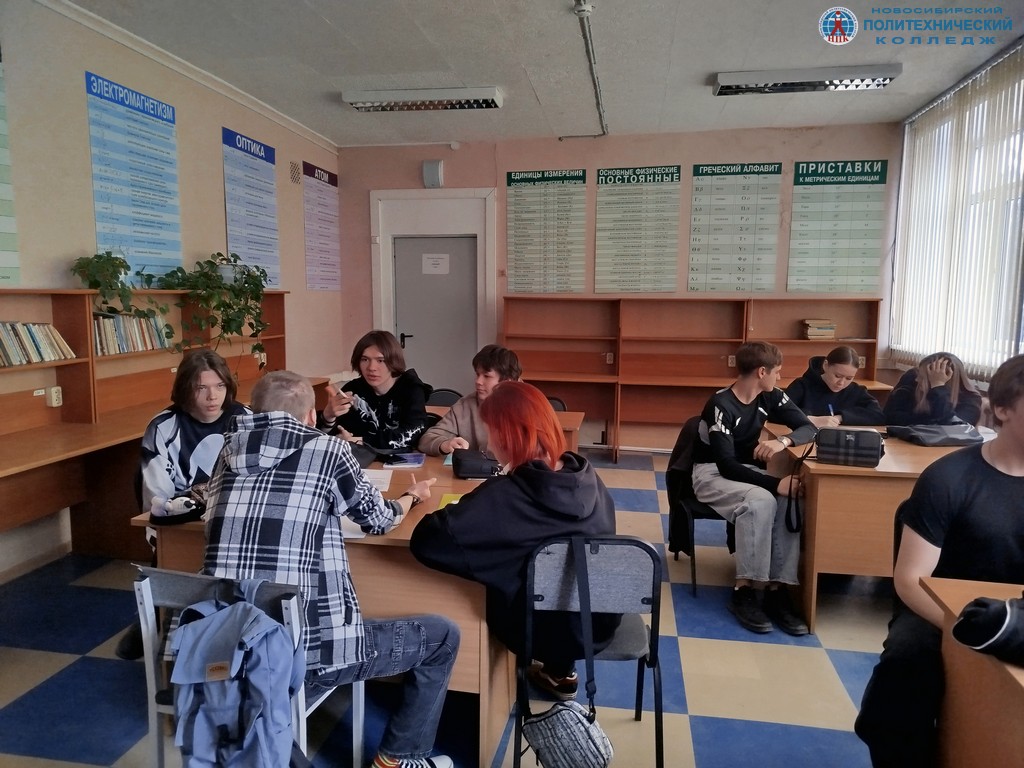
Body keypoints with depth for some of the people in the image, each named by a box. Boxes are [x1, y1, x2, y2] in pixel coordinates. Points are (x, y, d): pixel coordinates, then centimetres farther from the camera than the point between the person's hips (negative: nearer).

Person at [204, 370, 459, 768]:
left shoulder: (228, 452, 6)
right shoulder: (326, 448, -6)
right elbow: (378, 518, 8)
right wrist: (412, 496, 30)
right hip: (306, 651, -6)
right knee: (442, 635, 13)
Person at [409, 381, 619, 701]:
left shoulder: (504, 496, -27)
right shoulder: (587, 475, -10)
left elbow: (425, 541, -30)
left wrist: (461, 508, -10)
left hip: (548, 629, -4)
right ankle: (560, 670, 40)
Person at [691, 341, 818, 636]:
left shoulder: (771, 398, -1)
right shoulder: (721, 405, -23)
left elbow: (808, 428, 0)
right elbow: (726, 464, -27)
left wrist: (783, 441, -23)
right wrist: (775, 484, -35)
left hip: (746, 469, 6)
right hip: (711, 472, -6)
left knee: (791, 501, -25)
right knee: (761, 501, -35)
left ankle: (776, 589, -20)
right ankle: (744, 591, -24)